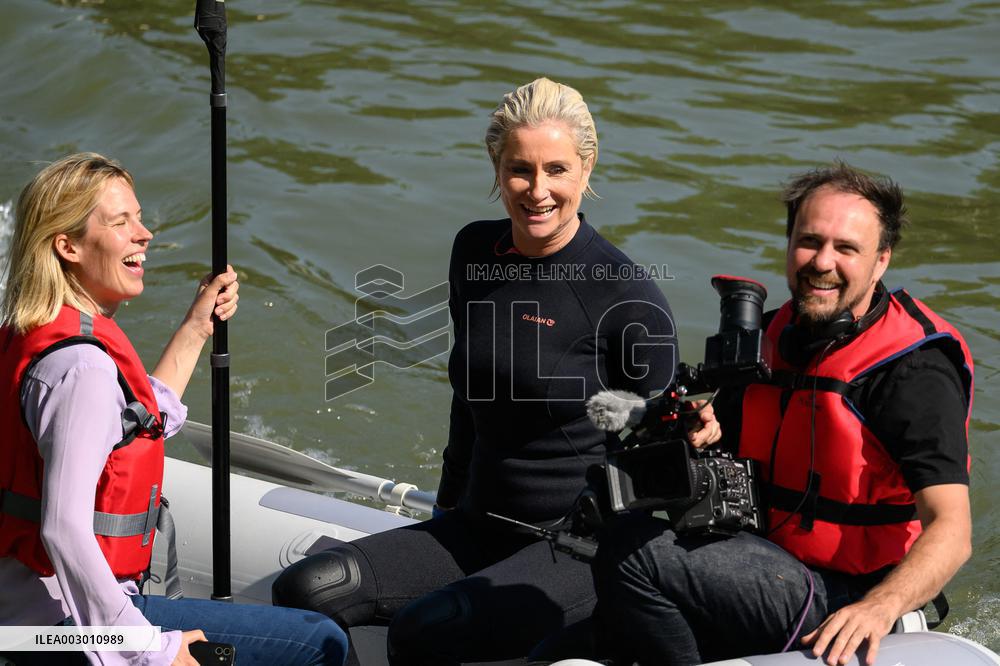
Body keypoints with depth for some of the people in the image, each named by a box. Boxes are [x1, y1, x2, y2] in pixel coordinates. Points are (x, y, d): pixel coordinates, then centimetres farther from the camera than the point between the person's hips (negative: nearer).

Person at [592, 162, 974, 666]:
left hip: (839, 609, -8)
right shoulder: (774, 339, 9)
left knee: (631, 551, -20)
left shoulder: (916, 372, -15)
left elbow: (951, 531, -24)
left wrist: (879, 607, -43)